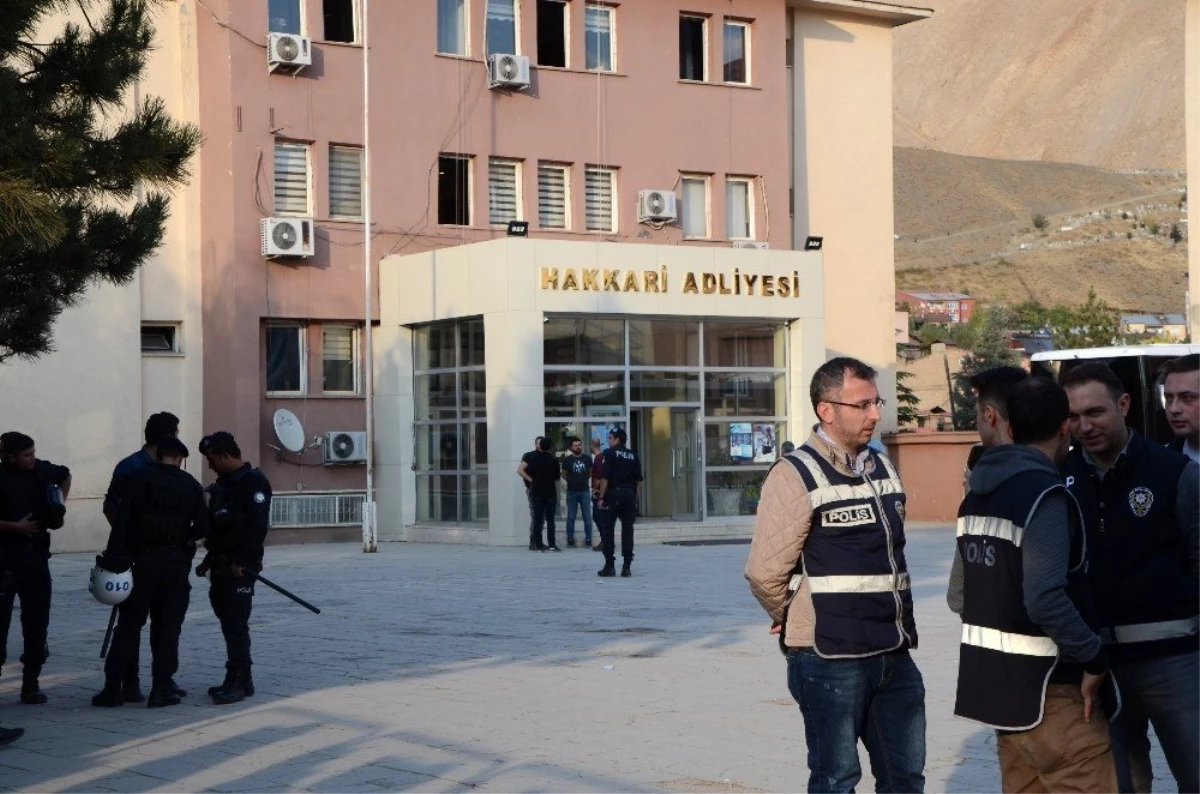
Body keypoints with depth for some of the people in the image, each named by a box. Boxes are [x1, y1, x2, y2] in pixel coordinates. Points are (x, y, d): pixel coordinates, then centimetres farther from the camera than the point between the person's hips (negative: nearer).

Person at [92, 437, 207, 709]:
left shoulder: (137, 479, -1)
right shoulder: (191, 486, 3)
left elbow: (121, 521, -9)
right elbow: (202, 527, 3)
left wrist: (114, 557, -9)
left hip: (141, 560, 0)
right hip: (176, 562, 0)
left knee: (128, 625, 5)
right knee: (167, 627, 6)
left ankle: (113, 689, 5)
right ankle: (161, 690, 3)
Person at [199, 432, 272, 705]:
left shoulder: (254, 482, -12)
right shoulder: (223, 484, 18)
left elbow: (258, 526, -19)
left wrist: (241, 562, -22)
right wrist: (210, 559, 15)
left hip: (240, 567, -9)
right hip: (222, 566, 9)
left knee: (236, 624, -9)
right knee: (229, 622, 11)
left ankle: (237, 682, -7)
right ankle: (241, 679, 18)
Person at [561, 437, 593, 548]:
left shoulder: (587, 458, 3)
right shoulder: (567, 460, -2)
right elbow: (564, 475, 10)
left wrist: (585, 480, 7)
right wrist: (572, 481, 8)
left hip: (585, 491, 1)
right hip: (572, 492, -1)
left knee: (587, 517, 1)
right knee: (571, 517, 3)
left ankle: (588, 540, 7)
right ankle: (570, 540, 9)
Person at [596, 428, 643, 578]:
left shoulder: (610, 453, -5)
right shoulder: (633, 455, 10)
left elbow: (605, 478, -11)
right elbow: (639, 480, 9)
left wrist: (601, 497, -8)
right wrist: (636, 498, 13)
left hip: (614, 494, -4)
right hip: (630, 494, 4)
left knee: (608, 529, 4)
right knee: (627, 529, 5)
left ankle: (609, 565, 1)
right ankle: (626, 566, 2)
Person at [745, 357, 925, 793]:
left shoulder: (883, 469, 12)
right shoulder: (797, 476, -12)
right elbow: (765, 572, -16)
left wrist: (896, 620, 16)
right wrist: (798, 624, -1)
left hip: (894, 655, 7)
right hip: (830, 660, -7)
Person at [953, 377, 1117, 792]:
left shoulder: (976, 495, 8)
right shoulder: (1045, 495, -18)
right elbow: (1045, 598, -27)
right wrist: (1095, 657, -16)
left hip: (993, 680, 9)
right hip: (1046, 691, -9)